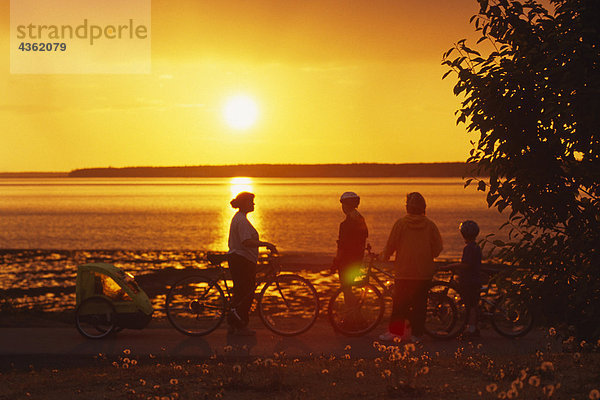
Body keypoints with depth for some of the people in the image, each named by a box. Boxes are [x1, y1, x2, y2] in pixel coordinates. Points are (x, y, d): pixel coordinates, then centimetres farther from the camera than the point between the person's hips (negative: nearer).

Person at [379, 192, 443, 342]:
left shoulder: (401, 223, -6)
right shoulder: (430, 225, -1)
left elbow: (391, 245, -3)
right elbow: (438, 247, 3)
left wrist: (384, 256, 17)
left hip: (404, 272, -2)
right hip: (424, 273, 2)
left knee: (399, 303, 6)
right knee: (420, 303, 6)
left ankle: (395, 332, 7)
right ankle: (416, 334, 6)